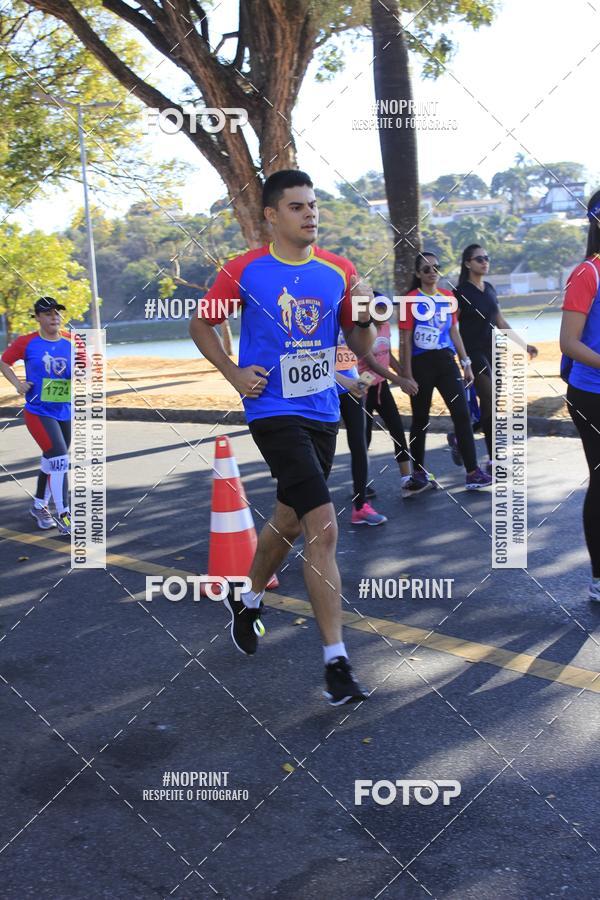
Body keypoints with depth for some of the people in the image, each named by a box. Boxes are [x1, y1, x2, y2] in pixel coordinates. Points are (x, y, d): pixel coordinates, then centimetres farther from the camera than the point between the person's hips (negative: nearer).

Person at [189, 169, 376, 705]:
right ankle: (336, 661, -11)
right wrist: (235, 375, -6)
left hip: (323, 413, 6)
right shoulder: (244, 272, -6)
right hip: (275, 412, -6)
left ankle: (248, 600, 48)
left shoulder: (340, 271, 4)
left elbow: (362, 347, 11)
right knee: (324, 528, -17)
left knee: (290, 520, 20)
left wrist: (363, 316, -11)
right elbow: (202, 325, 6)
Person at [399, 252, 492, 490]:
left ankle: (473, 472, -6)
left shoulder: (448, 297, 9)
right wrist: (407, 373, -10)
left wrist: (465, 363, 12)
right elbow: (405, 339, -6)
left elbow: (454, 332, 15)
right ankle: (419, 470, 23)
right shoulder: (411, 300, -5)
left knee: (462, 414, -6)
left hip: (445, 360, 4)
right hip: (421, 362, -4)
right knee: (420, 419, 8)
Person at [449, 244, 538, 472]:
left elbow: (500, 322, 16)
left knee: (486, 405, 6)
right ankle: (494, 460, -2)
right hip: (473, 352, -7)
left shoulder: (490, 289, 11)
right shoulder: (461, 293, -9)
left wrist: (523, 344, 12)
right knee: (492, 404, -10)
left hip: (491, 351, 7)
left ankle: (458, 437, 26)